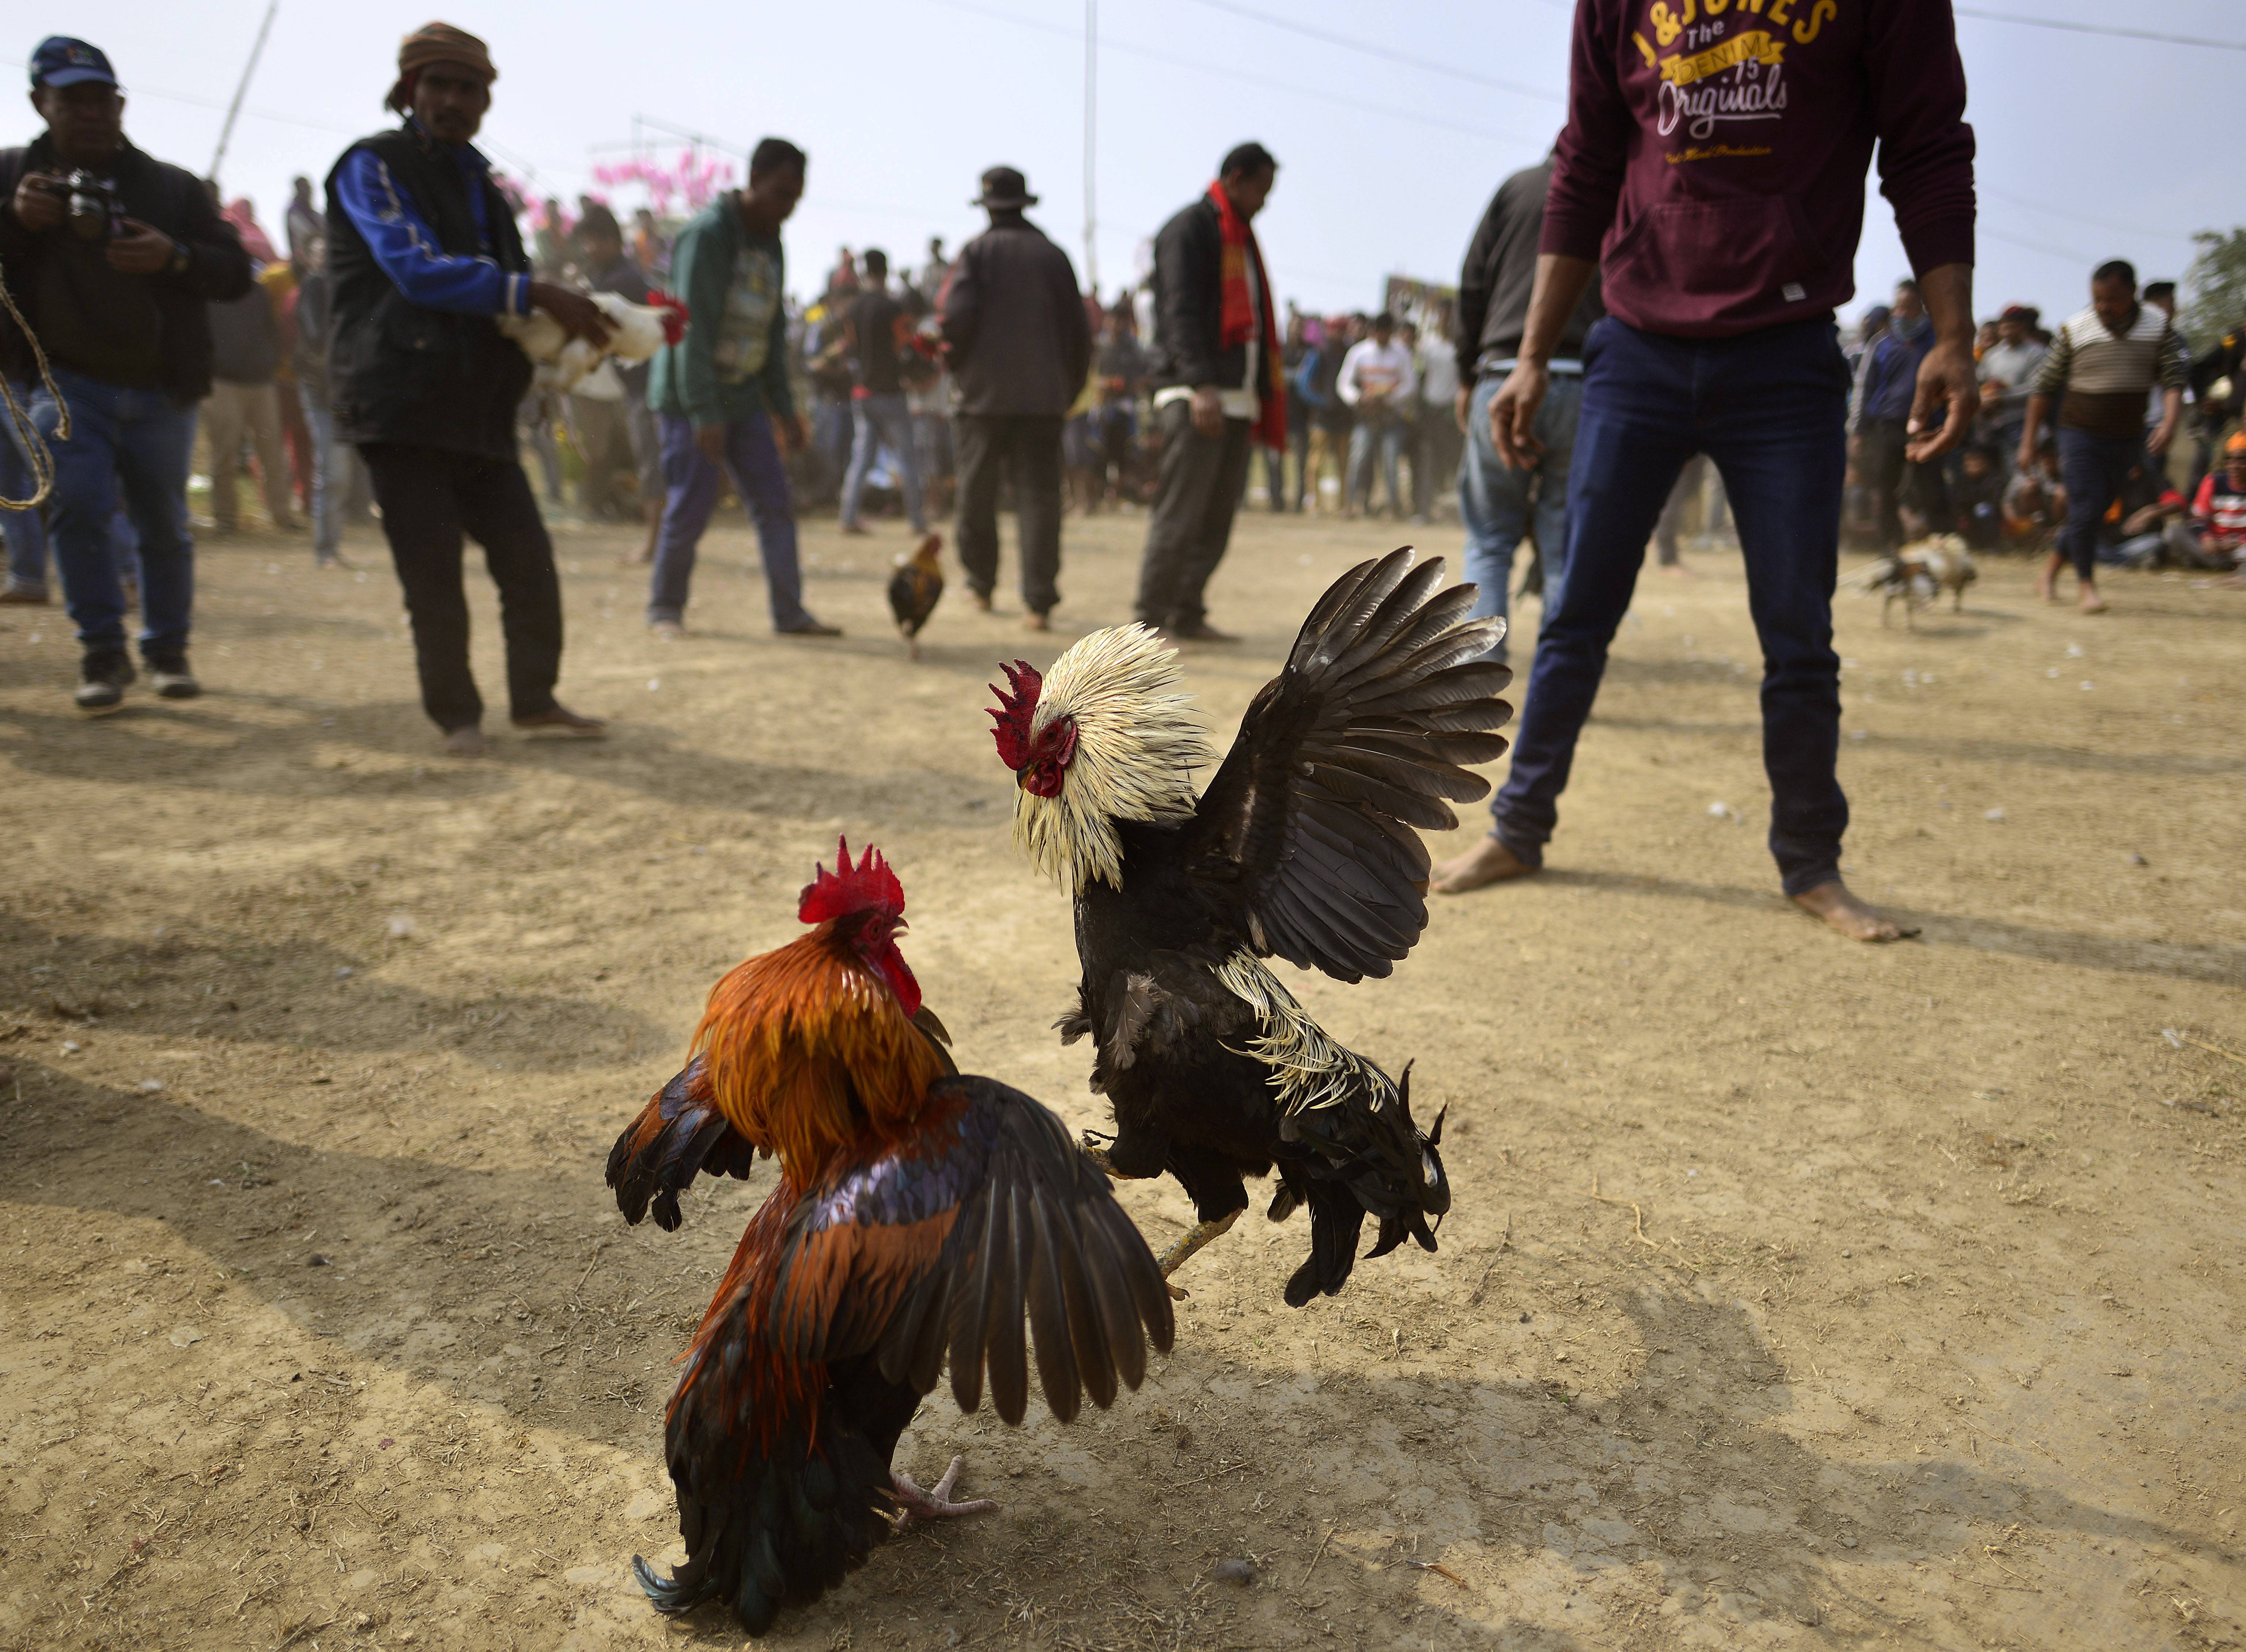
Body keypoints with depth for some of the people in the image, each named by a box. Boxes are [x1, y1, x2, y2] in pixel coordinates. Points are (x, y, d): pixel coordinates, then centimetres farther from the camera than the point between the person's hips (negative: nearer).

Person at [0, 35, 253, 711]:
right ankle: (102, 652, -4)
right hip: (65, 382, -1)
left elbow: (236, 273, 3)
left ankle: (168, 649, 22)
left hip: (160, 391, 1)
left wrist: (176, 257, -17)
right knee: (78, 507, -15)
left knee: (164, 525, 7)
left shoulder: (173, 187, 7)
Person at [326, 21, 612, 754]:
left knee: (528, 559, 3)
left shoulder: (478, 181, 21)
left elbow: (506, 283, 23)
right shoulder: (372, 166, -2)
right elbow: (417, 270, -18)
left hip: (478, 410, 7)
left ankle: (535, 700, 15)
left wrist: (567, 324, 1)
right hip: (403, 405, -6)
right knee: (433, 574, -5)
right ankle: (457, 716, 7)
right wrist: (538, 294, -25)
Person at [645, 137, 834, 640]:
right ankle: (665, 607, 13)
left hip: (744, 397, 7)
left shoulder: (770, 242, 11)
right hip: (690, 398, -7)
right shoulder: (706, 235, -15)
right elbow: (694, 329, -20)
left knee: (775, 504, 0)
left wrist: (784, 409, 14)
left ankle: (790, 612, 3)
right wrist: (704, 413, -25)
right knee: (691, 505, -4)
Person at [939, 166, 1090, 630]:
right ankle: (1039, 601, -10)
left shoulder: (977, 251, 0)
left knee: (977, 492, 12)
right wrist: (1069, 387, 15)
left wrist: (955, 364, 5)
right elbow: (1078, 329, 7)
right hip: (1043, 395, 2)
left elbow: (958, 315, -12)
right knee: (1039, 495, -1)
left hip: (983, 391, -2)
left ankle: (981, 585, 23)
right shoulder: (1054, 255, 8)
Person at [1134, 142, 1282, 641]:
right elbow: (1180, 313, -14)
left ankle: (1188, 617, 13)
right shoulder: (1190, 229, -2)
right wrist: (1201, 386, -25)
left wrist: (1262, 396, 17)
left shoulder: (1241, 238, 25)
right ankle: (1151, 620, -6)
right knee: (1178, 518, -10)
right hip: (1193, 396, -9)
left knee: (1217, 520, 7)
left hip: (1236, 399, 9)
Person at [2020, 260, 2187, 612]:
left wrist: (2169, 423, -23)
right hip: (2080, 434, -3)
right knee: (2085, 511, -9)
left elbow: (2174, 380, -4)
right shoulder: (2074, 328, -6)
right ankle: (2087, 585, 4)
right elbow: (2044, 387, -1)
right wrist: (2029, 441, -1)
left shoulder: (2159, 326, 0)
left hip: (2127, 438, 3)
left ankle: (2050, 572, 26)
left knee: (2097, 512, 10)